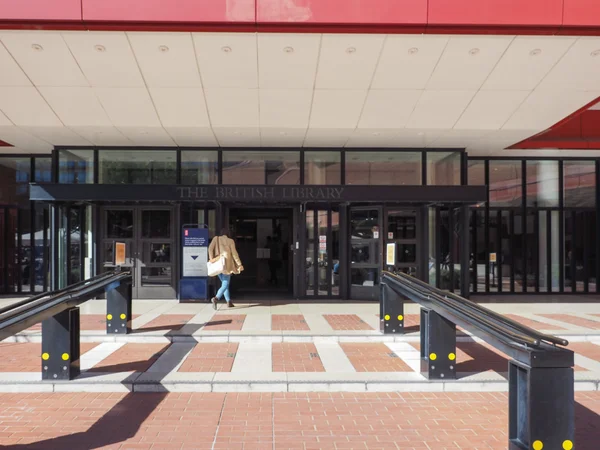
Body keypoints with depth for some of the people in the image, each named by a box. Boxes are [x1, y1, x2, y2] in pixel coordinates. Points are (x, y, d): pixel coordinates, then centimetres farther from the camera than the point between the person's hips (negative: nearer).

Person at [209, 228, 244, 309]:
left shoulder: (216, 239, 6)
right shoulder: (230, 241, 0)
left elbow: (210, 248, -8)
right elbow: (234, 253, -3)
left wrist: (211, 260, -11)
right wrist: (239, 264, 2)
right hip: (227, 265, -4)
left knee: (225, 283, 17)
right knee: (225, 285, -2)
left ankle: (229, 302, 15)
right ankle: (216, 298, -26)